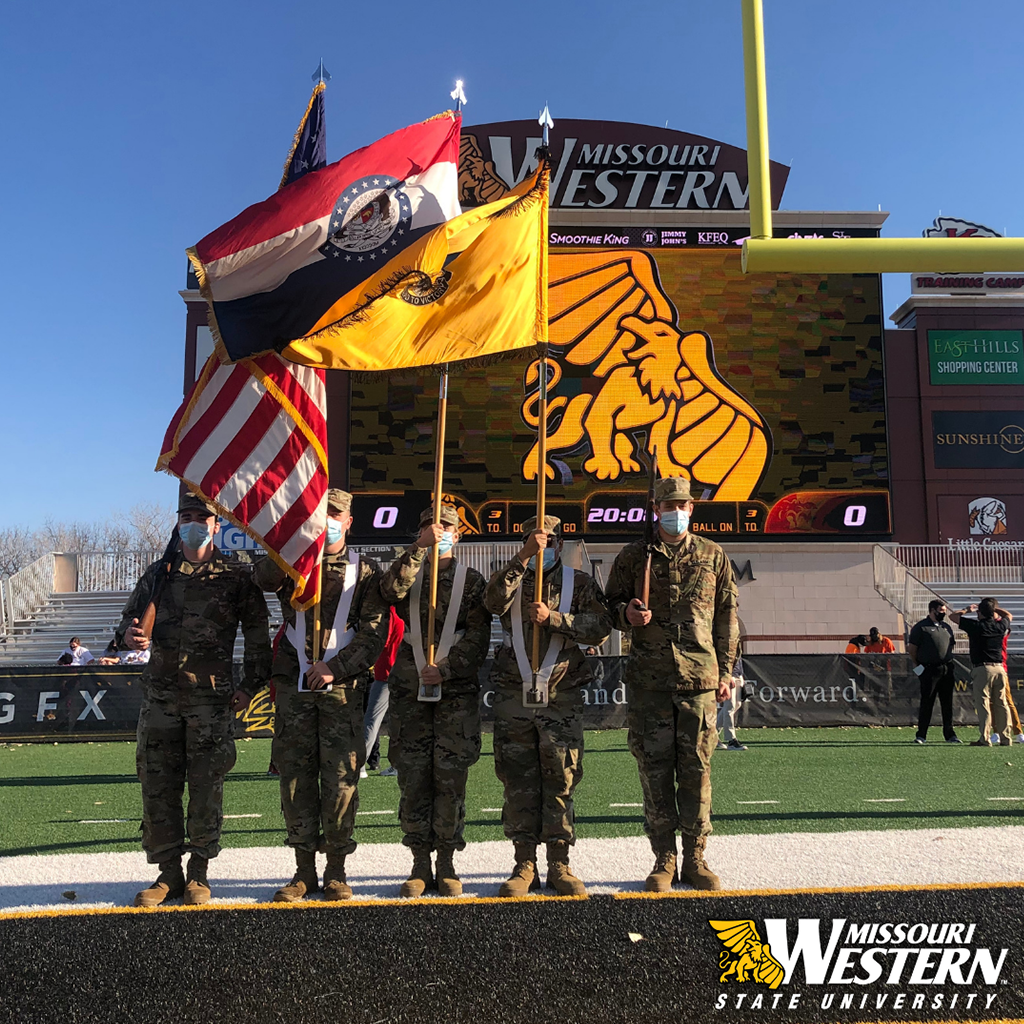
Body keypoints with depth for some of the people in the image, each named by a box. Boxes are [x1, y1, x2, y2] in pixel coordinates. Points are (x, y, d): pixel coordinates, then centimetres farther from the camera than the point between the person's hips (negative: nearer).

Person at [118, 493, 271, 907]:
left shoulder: (236, 575, 3)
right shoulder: (158, 573, 13)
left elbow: (258, 635, 5)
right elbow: (131, 617, 19)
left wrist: (250, 685, -2)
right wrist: (128, 635, -5)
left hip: (212, 697, -3)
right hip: (160, 695, 3)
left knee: (206, 787, 1)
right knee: (158, 785, 5)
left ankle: (198, 873, 15)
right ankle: (168, 873, 17)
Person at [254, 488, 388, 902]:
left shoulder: (365, 570, 8)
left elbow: (374, 632, -1)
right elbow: (264, 575, -11)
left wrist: (335, 667, -12)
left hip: (342, 687, -1)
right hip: (293, 686, 2)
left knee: (341, 777, -2)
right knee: (295, 775, 3)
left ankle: (336, 870, 11)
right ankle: (304, 870, 15)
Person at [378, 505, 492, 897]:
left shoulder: (471, 581, 8)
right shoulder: (410, 573, 12)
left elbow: (478, 637, -1)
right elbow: (391, 589, -13)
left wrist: (446, 669, -13)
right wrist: (420, 546, -20)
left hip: (458, 690, -1)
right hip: (409, 687, 1)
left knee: (451, 777, 0)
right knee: (413, 777, 1)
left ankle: (446, 864, 13)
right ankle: (420, 864, 13)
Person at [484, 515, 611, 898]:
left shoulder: (580, 584, 8)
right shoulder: (511, 579, 10)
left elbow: (600, 629, -6)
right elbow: (494, 601, -14)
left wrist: (552, 618, -15)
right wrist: (524, 557, -21)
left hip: (562, 698, -1)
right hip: (513, 696, 1)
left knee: (561, 780, 3)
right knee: (518, 782, 4)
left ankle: (559, 864, 14)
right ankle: (524, 864, 14)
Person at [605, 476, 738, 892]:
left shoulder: (713, 556, 10)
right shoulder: (633, 556, 7)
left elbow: (727, 616, 13)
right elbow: (611, 604, 14)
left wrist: (725, 671, 9)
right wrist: (627, 614, -10)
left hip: (700, 678, 1)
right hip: (649, 679, 0)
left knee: (696, 769, 4)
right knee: (654, 768, 2)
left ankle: (695, 859, 18)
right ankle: (663, 861, 15)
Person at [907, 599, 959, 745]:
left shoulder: (947, 627, 15)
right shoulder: (921, 627, -4)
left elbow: (951, 645, 22)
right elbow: (911, 648, -4)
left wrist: (948, 664, 13)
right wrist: (920, 665, -1)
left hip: (947, 669, 6)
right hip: (930, 670, -5)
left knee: (947, 703, 8)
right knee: (927, 703, -3)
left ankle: (949, 734, 15)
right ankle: (921, 735, 3)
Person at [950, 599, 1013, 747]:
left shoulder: (975, 626, -7)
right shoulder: (1001, 626, 6)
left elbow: (952, 615, 4)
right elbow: (1009, 616, 30)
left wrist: (967, 610, 19)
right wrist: (993, 607, 29)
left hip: (982, 669, -5)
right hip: (999, 669, 5)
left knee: (983, 704, -4)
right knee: (1001, 704, 9)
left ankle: (985, 739, -7)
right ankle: (1005, 738, 12)